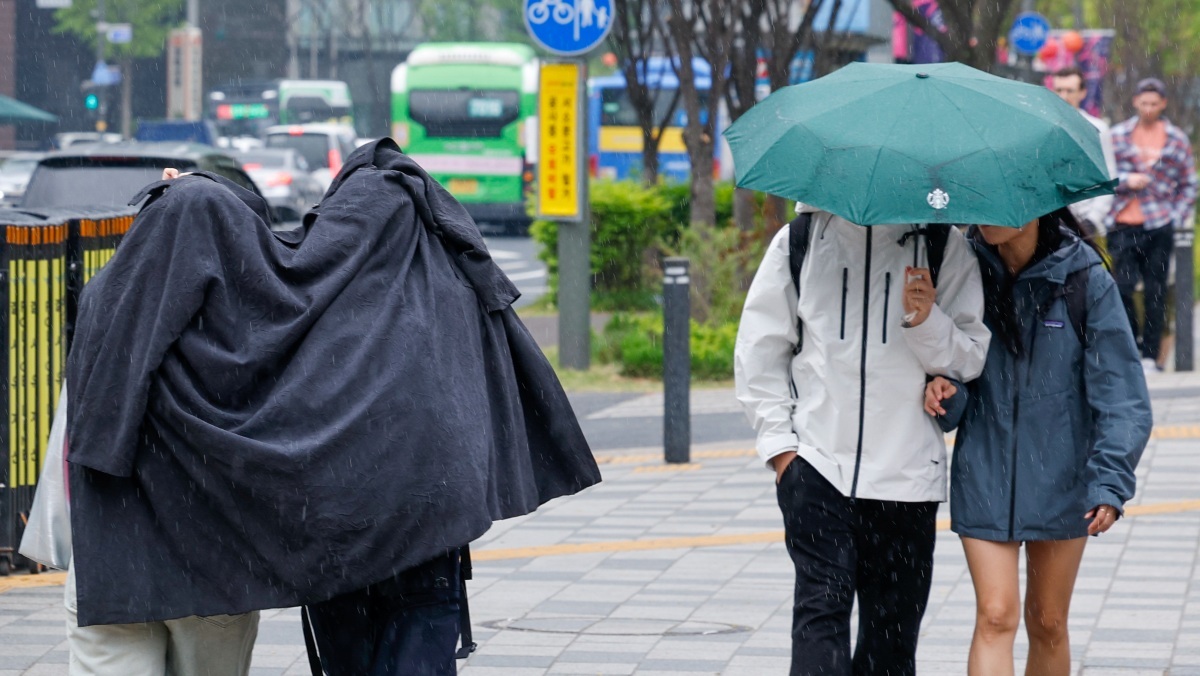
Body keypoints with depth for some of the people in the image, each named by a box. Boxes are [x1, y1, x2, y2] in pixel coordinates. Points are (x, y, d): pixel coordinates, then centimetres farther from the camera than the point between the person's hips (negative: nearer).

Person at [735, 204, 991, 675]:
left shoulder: (944, 247, 4)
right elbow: (759, 347, 10)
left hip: (905, 471, 1)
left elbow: (972, 358, 2)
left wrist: (927, 321, -17)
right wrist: (778, 440, 2)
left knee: (892, 626, 4)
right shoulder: (799, 241, 5)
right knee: (822, 604, -15)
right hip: (816, 460, -1)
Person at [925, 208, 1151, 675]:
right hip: (985, 475, 0)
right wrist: (945, 392, -20)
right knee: (996, 617, -10)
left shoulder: (1084, 280, -8)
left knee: (1048, 623, 11)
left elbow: (1120, 391, -8)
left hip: (1060, 477, 0)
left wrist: (1111, 481, -17)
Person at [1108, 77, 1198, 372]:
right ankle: (1132, 340, 15)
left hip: (1159, 227, 0)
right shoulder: (1118, 135, 7)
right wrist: (1126, 181, -12)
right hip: (1124, 225, 0)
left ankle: (1151, 355, 8)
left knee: (1155, 292, 1)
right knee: (1122, 286, -7)